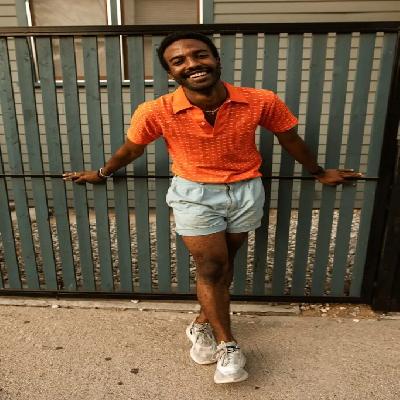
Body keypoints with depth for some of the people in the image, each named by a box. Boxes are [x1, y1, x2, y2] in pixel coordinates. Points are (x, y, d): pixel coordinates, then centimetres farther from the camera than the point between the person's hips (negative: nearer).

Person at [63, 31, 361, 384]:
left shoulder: (262, 101, -17)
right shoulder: (156, 112, -18)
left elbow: (291, 140, 1)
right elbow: (131, 150, 0)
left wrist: (318, 172, 15)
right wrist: (101, 174, 16)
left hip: (246, 191, 2)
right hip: (194, 194, -1)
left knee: (224, 264, 14)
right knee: (210, 267, 2)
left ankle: (202, 324, 37)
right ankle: (227, 344, 22)